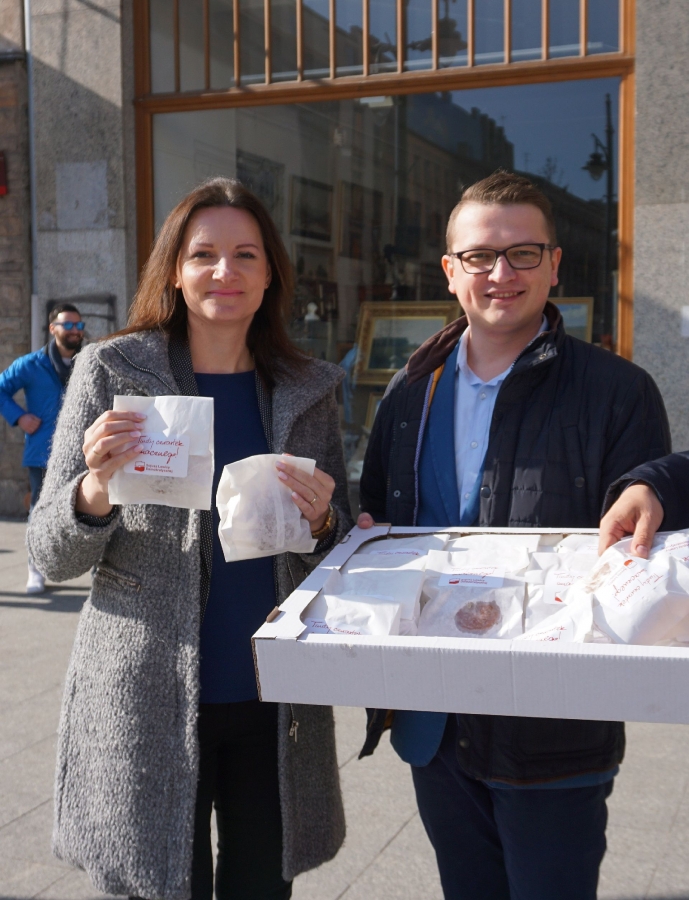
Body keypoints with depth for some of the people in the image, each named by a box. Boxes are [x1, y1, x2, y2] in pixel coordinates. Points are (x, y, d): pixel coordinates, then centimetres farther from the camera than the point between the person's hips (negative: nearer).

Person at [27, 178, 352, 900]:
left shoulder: (307, 388, 6)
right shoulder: (110, 372, -2)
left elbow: (341, 556, 14)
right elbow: (51, 556, -3)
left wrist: (320, 521, -8)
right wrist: (96, 488, -23)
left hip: (275, 701, 3)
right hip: (147, 702, -2)